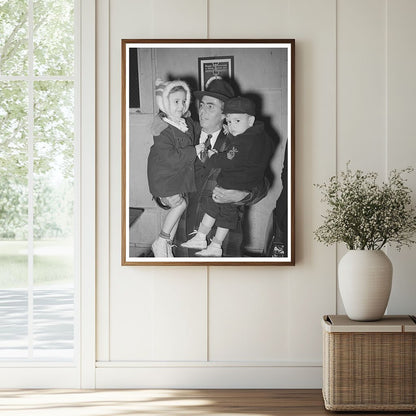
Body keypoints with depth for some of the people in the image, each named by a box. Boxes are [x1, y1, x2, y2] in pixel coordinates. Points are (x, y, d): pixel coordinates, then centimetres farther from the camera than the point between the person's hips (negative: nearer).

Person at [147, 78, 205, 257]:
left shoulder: (187, 123, 3)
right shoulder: (162, 131, -22)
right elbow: (171, 157, -29)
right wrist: (194, 150, -24)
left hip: (180, 174, 8)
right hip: (164, 176, -8)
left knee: (176, 208, 9)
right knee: (179, 204, -14)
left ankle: (167, 246, 22)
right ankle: (160, 242, -1)